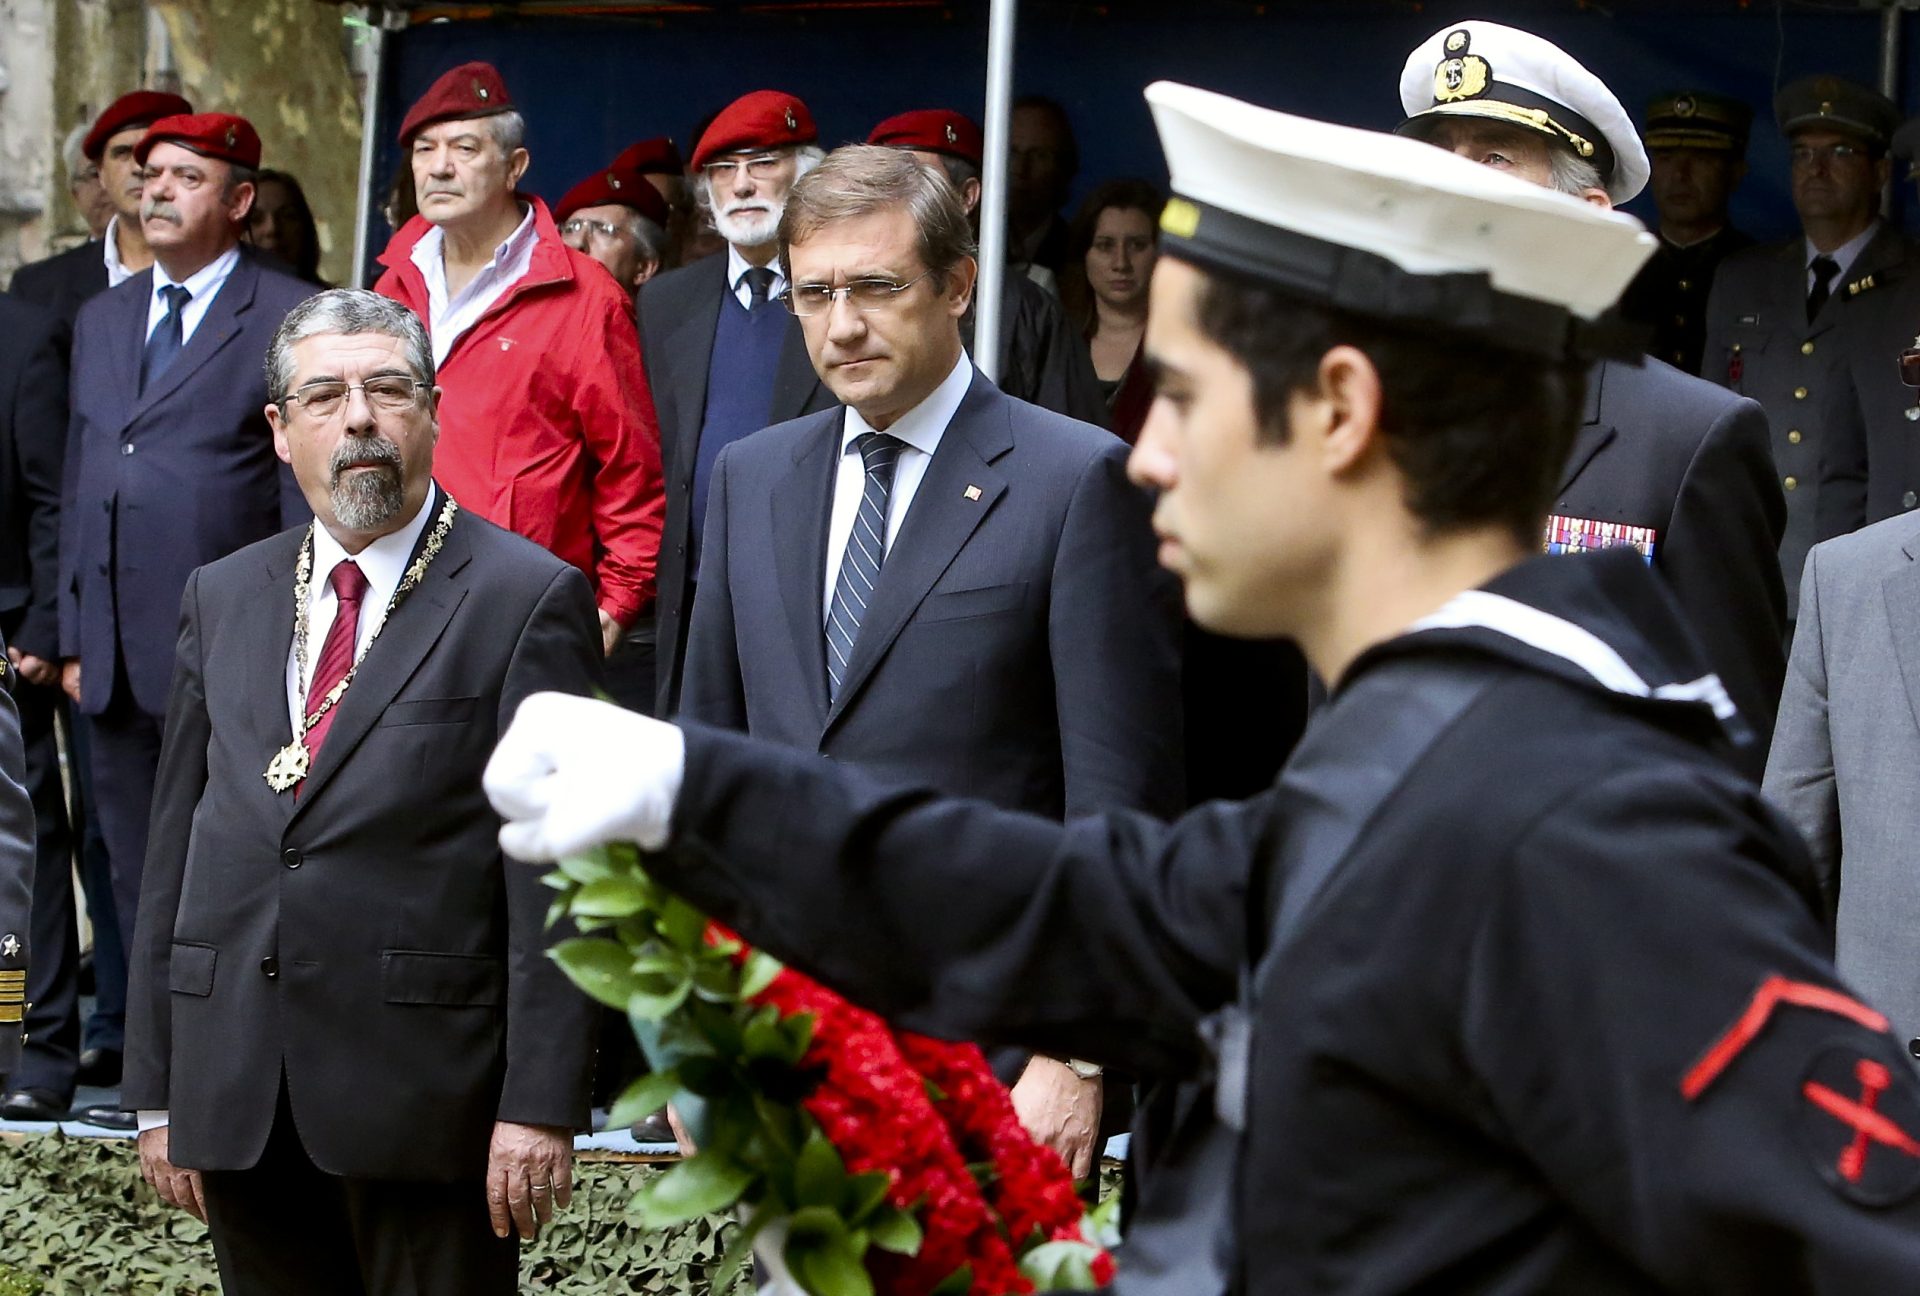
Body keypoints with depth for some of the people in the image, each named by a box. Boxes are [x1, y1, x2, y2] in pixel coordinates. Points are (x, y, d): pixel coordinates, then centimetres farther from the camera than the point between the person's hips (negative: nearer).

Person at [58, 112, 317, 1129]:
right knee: (141, 886, 10)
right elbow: (77, 484, 20)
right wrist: (73, 635, 14)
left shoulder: (289, 320, -2)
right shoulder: (102, 320, 18)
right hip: (119, 659, 6)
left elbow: (306, 496, -5)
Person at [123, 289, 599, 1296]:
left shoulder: (527, 599, -3)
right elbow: (176, 848, 14)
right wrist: (156, 1092, 11)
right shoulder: (221, 598, 14)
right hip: (235, 1095, 5)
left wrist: (541, 1104, -13)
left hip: (424, 1099, -5)